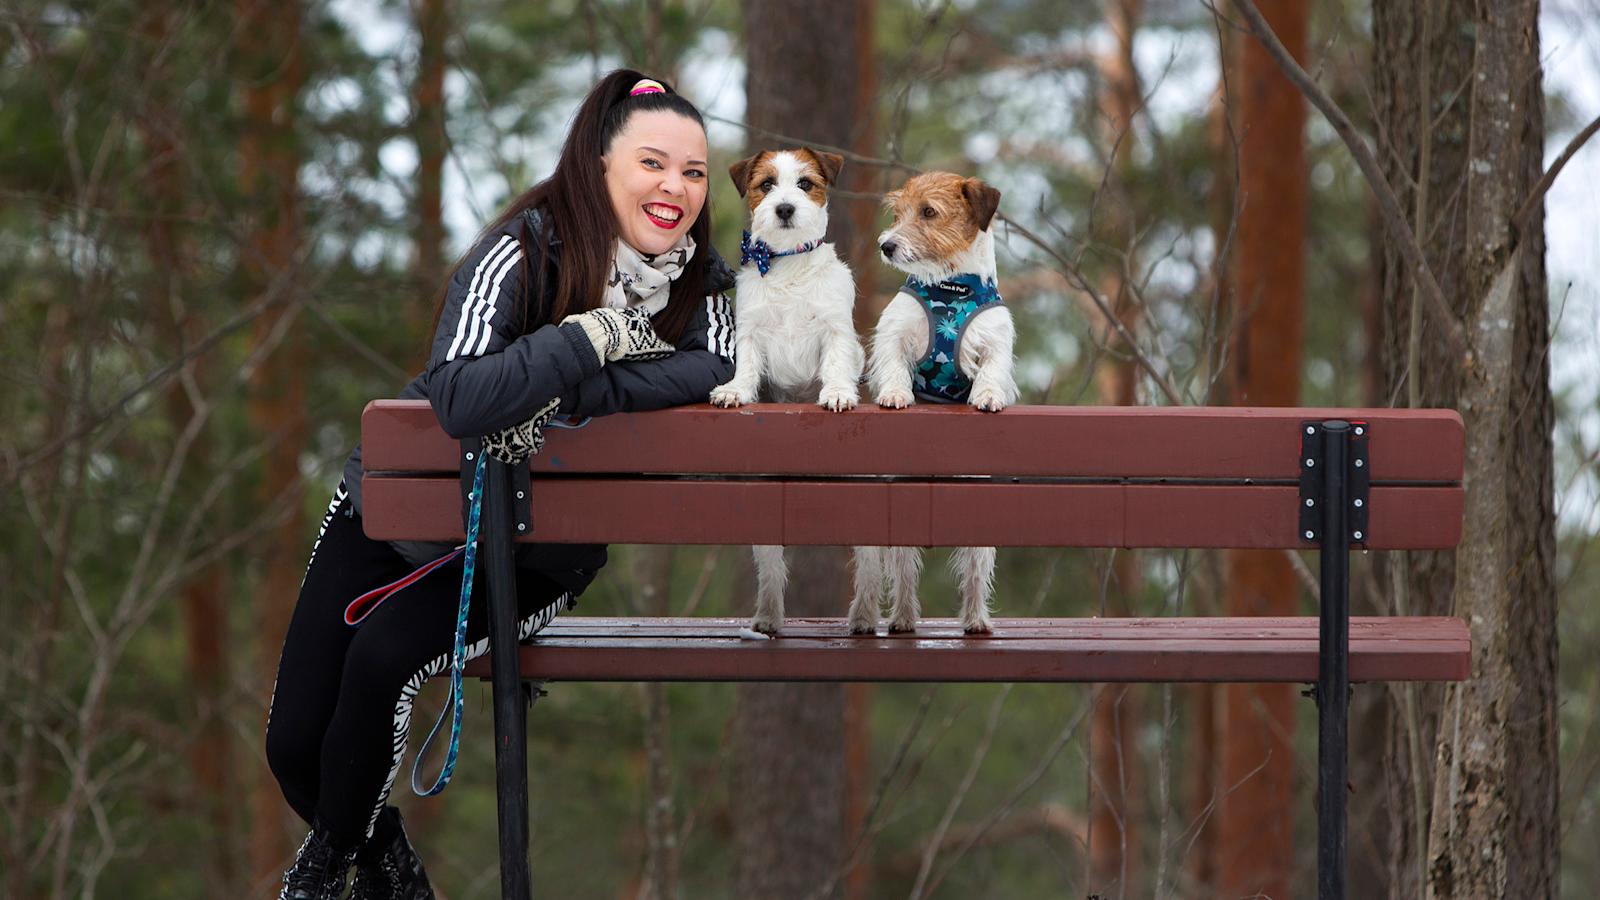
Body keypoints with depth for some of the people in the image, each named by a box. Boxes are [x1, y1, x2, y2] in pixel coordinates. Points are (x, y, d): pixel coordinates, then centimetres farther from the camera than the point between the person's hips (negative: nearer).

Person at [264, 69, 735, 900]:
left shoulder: (696, 279, -8)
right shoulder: (525, 252, -22)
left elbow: (715, 373, -29)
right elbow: (460, 397, -37)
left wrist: (564, 394, -33)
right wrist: (597, 332, -35)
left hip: (534, 550, 1)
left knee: (383, 656, -28)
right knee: (294, 746, -7)